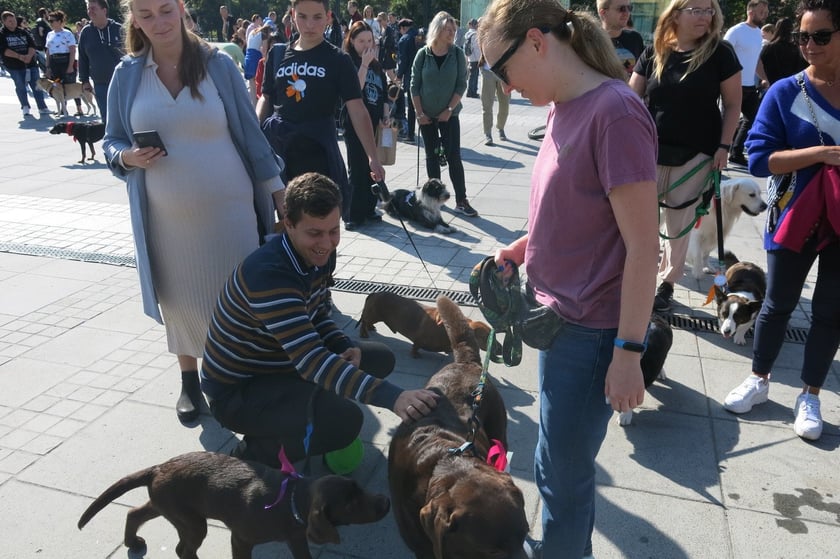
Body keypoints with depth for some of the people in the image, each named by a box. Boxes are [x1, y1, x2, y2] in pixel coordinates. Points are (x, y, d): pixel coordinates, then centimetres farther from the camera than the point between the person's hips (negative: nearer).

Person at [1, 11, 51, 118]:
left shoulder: (23, 32, 10)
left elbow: (32, 44, 2)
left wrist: (29, 55, -18)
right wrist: (19, 56, -21)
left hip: (31, 63, 2)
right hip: (15, 66, -2)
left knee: (37, 86, 2)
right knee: (20, 87, 4)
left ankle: (42, 107, 9)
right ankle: (25, 108, 14)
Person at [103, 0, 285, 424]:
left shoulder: (218, 65, -2)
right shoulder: (127, 74, 2)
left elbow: (249, 133, 1)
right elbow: (112, 141, 8)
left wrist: (278, 191, 1)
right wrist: (127, 157, -15)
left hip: (228, 209, -1)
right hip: (165, 215, 2)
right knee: (179, 298, 12)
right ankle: (189, 381, 32)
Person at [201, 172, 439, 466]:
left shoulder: (318, 255, -6)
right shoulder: (268, 274, -34)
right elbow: (311, 360, -41)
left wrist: (346, 348, -11)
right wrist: (392, 397, -49)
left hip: (283, 363, 9)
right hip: (237, 390, -8)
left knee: (380, 357, 5)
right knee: (344, 421, -30)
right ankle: (253, 454, -3)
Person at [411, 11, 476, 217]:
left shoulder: (457, 54, -4)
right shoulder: (423, 55, -4)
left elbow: (461, 84, -3)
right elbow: (414, 86, -1)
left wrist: (449, 110, -10)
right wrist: (419, 113, -6)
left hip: (449, 114, -1)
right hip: (427, 115, 1)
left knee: (453, 156, -5)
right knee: (432, 156, 8)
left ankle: (461, 201, -2)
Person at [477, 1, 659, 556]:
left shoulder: (615, 112, -20)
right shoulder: (563, 108, 6)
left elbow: (643, 247, -19)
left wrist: (628, 351, -17)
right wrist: (522, 247, 4)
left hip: (591, 332, -8)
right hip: (558, 317, 8)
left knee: (561, 470, 9)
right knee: (566, 458, 22)